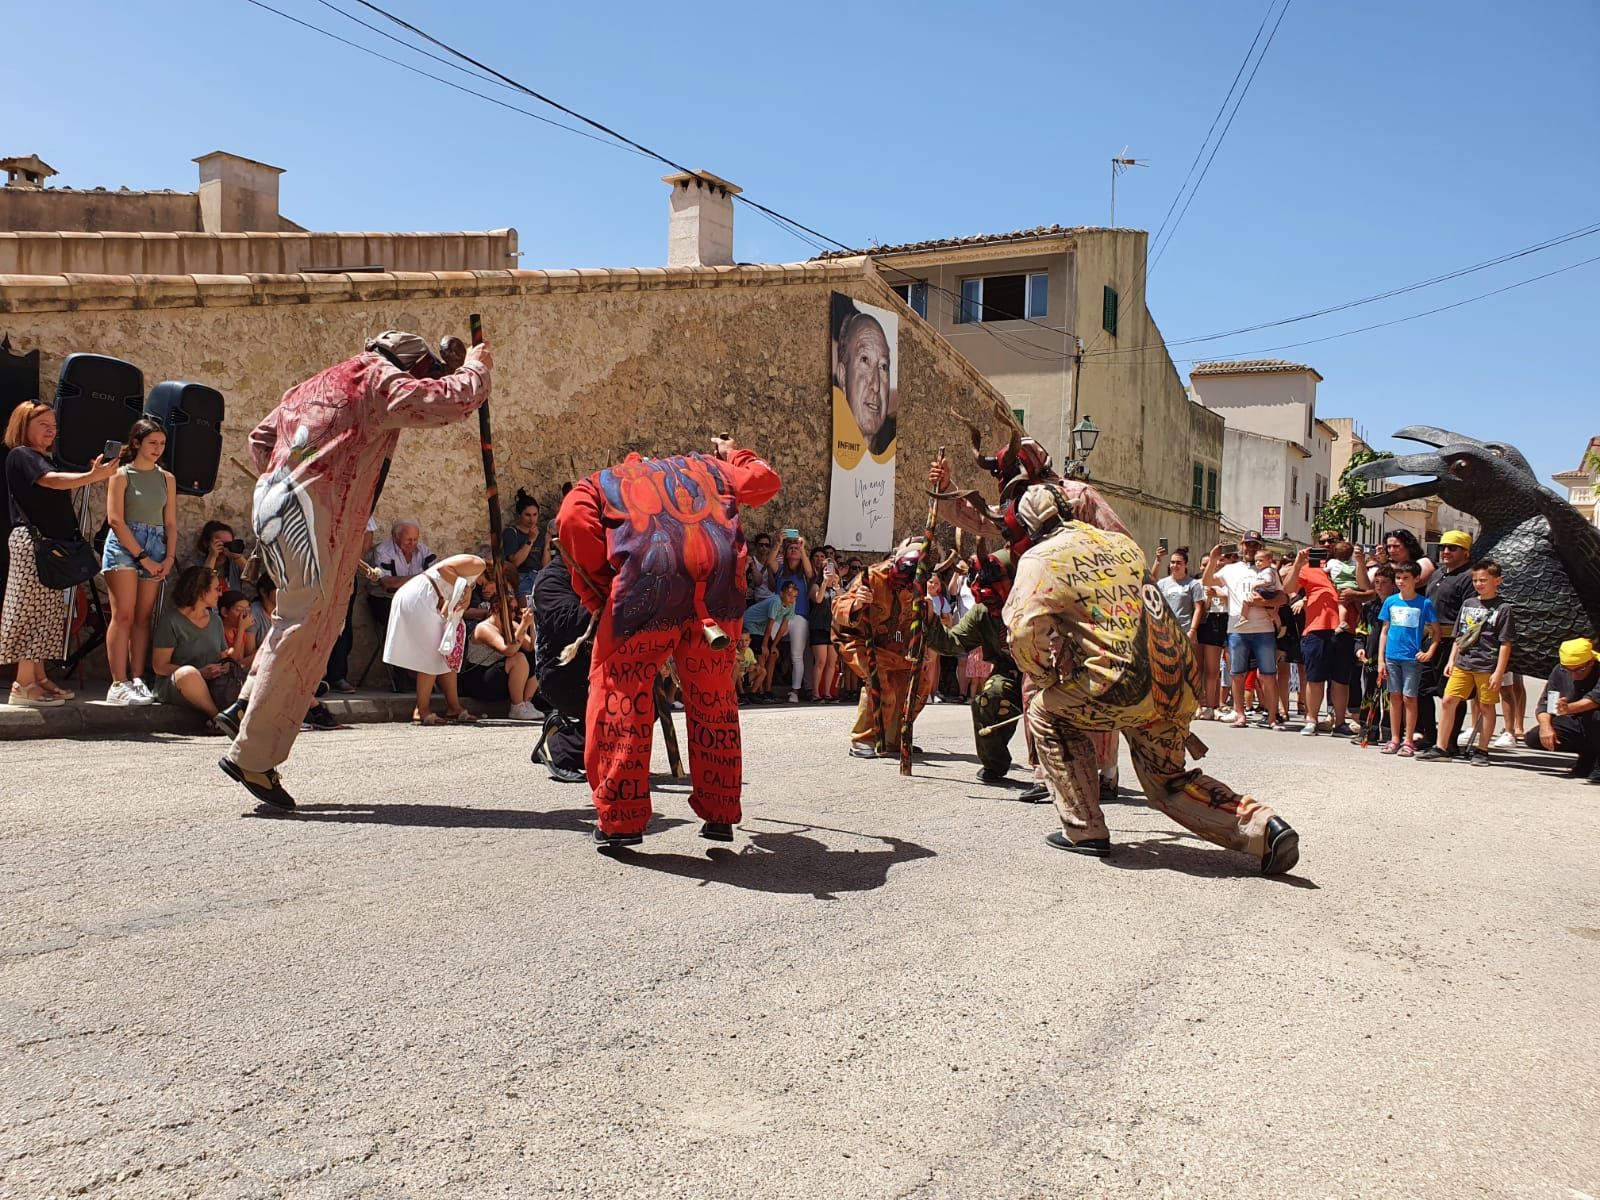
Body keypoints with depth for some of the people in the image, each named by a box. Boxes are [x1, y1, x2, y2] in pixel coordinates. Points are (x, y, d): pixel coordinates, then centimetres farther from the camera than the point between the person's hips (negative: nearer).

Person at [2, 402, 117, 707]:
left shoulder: (45, 460, 23)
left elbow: (61, 491, 15)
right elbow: (53, 481, -24)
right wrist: (94, 476, -35)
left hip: (52, 544, 9)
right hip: (31, 541, -9)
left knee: (48, 612, 7)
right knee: (32, 609, -10)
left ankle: (38, 677, 11)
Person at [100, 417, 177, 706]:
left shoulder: (167, 479, 14)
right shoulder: (121, 474, 0)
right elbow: (115, 520, -7)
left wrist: (169, 557, -2)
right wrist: (142, 557, -11)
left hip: (155, 549, 5)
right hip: (124, 545, -5)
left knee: (143, 618, 2)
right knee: (123, 615, -9)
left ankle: (137, 680, 3)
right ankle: (118, 684, -11)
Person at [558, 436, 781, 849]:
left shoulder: (599, 483, 27)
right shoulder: (702, 466, 36)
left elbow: (572, 523, 6)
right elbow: (765, 481, 34)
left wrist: (597, 594, 12)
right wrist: (734, 456, 54)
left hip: (647, 583, -3)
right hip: (717, 586, 3)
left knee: (621, 697, 8)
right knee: (713, 700, 15)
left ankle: (620, 819, 8)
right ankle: (719, 814, 21)